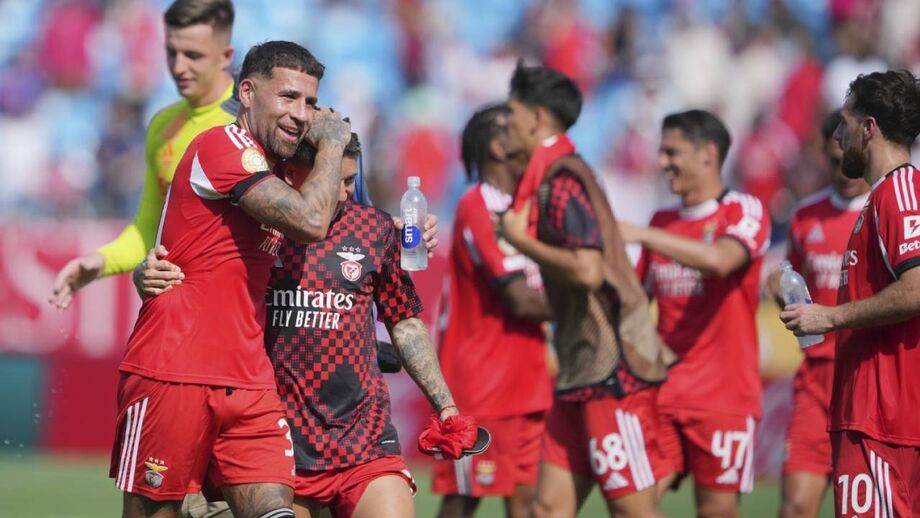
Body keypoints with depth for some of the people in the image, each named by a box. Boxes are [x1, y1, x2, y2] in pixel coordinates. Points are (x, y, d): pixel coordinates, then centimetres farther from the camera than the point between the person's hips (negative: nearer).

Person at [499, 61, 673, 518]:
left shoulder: (562, 180, -13)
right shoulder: (552, 177, 17)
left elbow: (587, 270, -25)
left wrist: (521, 240, -13)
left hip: (613, 373, -10)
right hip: (584, 373, 10)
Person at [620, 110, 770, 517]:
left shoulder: (743, 211, -4)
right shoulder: (663, 221, 15)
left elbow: (720, 259, -26)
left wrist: (640, 235, -27)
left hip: (723, 393, -5)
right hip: (662, 391, 5)